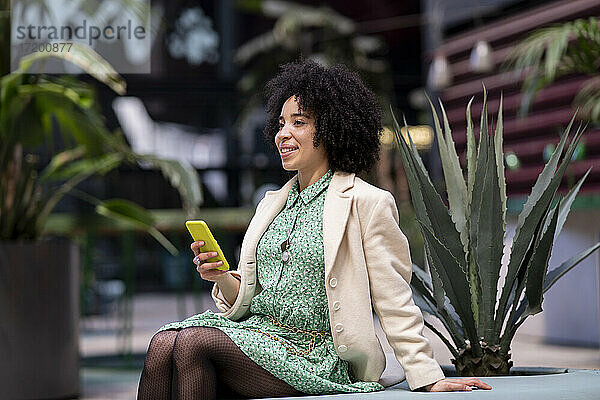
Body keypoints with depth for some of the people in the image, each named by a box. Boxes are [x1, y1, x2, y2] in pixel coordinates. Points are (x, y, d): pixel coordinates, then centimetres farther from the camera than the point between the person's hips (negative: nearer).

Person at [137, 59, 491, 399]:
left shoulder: (369, 204, -2)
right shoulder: (273, 203, 19)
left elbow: (395, 303, -2)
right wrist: (222, 278, -3)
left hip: (314, 353, -6)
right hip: (256, 328, 6)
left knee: (193, 343, -28)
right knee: (164, 344, -23)